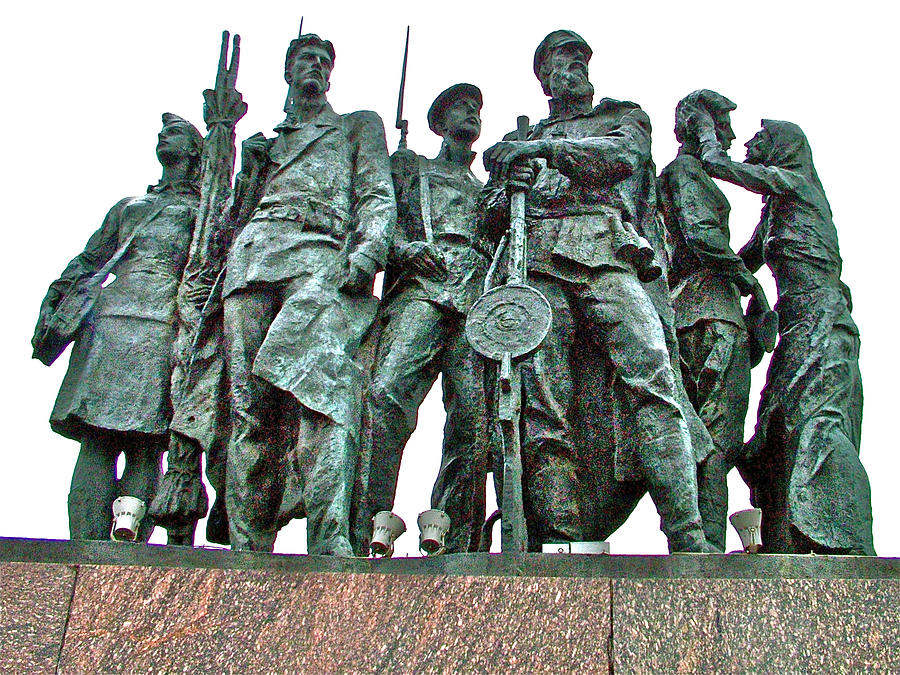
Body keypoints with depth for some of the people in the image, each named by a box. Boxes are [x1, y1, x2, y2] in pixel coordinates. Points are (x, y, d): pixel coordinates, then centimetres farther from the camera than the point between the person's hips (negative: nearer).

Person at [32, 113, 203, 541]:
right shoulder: (128, 208, 32)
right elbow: (87, 261, 29)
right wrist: (52, 303, 17)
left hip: (164, 328, -4)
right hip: (109, 321, 4)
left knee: (145, 447, -12)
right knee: (96, 438, -9)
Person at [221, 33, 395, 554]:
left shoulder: (359, 126, 28)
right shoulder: (265, 140, 38)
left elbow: (378, 196, 11)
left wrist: (367, 250, -7)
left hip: (322, 256, -4)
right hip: (253, 256, 4)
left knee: (321, 371, -30)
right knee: (250, 407, -11)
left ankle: (329, 540, -41)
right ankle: (247, 547, -14)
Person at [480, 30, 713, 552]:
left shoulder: (626, 117, 31)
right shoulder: (523, 139, 36)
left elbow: (622, 156, 7)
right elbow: (493, 213, 25)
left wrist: (545, 150, -2)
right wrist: (508, 191, 1)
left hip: (609, 256, -2)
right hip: (536, 262, 2)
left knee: (652, 381, -24)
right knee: (545, 411, -15)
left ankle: (689, 539, -30)